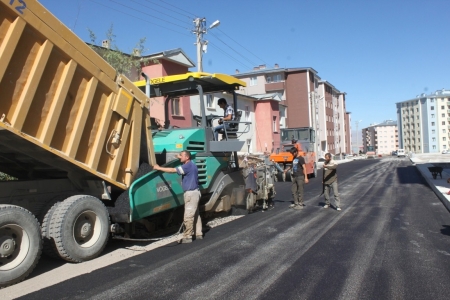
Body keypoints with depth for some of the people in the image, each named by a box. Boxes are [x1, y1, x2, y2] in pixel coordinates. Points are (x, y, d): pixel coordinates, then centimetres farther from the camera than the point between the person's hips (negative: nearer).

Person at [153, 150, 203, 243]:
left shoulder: (188, 166, -17)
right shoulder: (190, 165, 14)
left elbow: (173, 170, -22)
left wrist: (159, 168, -16)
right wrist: (181, 158, 25)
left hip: (191, 193, -11)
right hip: (193, 193, 11)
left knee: (188, 216, -7)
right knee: (195, 215, 15)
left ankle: (187, 237, -2)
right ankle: (199, 234, 23)